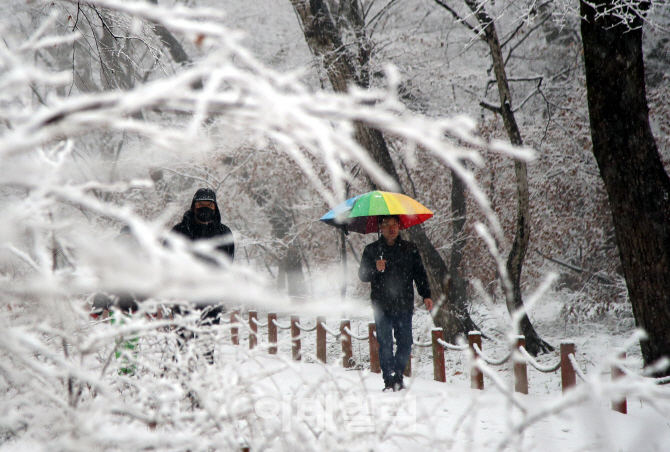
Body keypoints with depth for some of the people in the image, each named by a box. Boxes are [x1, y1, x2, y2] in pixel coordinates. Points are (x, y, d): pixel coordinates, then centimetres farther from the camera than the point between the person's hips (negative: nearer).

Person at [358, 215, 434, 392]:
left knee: (405, 343, 0)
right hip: (382, 306, -1)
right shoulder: (372, 250, 7)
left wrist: (426, 295, 0)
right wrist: (376, 269, -16)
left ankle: (398, 377, 16)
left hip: (404, 305, 1)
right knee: (385, 344, -5)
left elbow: (419, 274, 12)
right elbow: (362, 275, 4)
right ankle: (389, 380, 1)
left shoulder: (410, 249, 10)